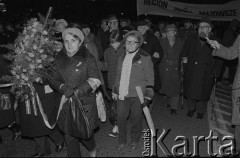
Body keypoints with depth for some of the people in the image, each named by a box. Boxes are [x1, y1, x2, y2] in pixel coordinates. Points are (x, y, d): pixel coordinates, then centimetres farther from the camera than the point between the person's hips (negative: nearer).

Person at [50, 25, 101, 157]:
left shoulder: (88, 58, -5)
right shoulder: (59, 59, 6)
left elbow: (95, 80, -9)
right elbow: (54, 79, 7)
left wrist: (78, 91, -19)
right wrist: (63, 88, -14)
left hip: (85, 103, -3)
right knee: (69, 135, 8)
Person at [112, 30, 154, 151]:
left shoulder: (145, 58, -5)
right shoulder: (121, 57, 12)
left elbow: (150, 78, -6)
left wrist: (147, 96, -11)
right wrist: (115, 91, 16)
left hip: (137, 95, -4)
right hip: (122, 95, 4)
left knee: (136, 119, 8)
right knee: (120, 118, 8)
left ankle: (134, 141, 32)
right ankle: (122, 141, 30)